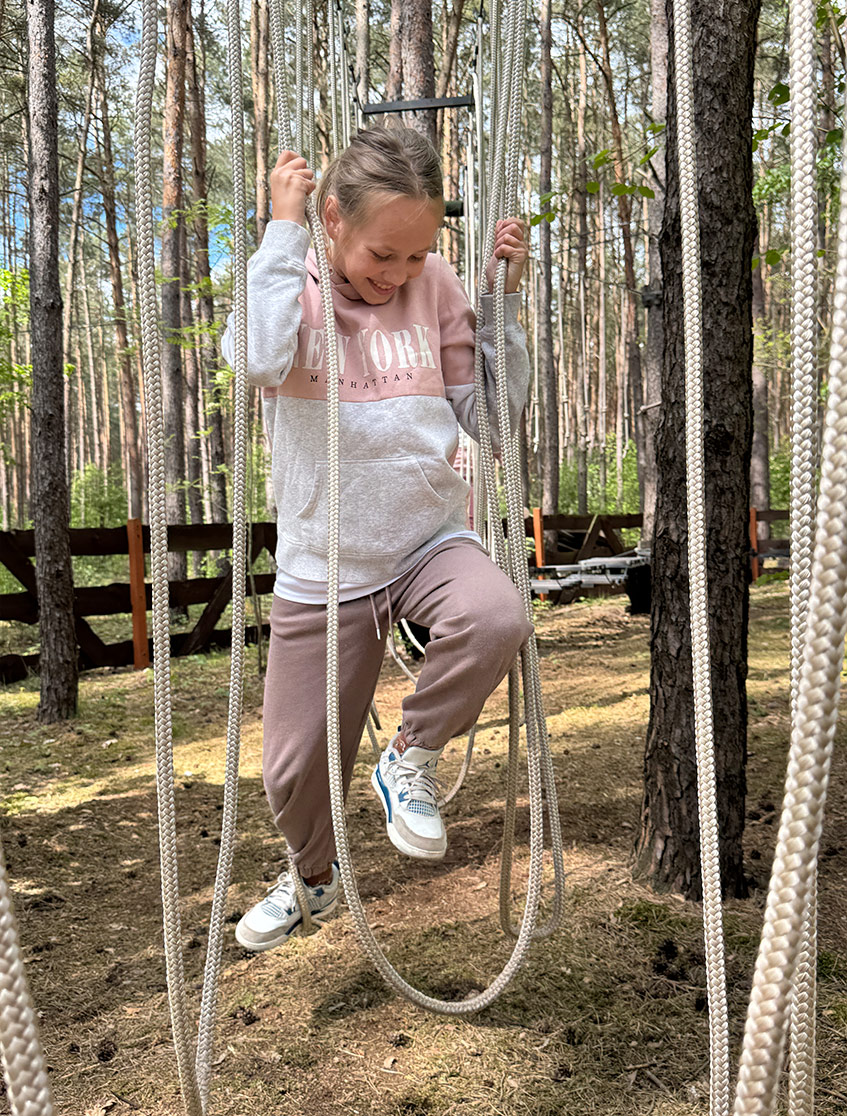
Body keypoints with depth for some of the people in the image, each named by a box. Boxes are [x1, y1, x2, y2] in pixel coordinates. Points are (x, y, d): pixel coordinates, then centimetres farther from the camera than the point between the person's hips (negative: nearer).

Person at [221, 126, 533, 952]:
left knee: (496, 618, -34)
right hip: (322, 569, 0)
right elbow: (263, 359, -30)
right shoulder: (289, 280, -5)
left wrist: (502, 296, -7)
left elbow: (491, 417, 1)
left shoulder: (435, 286, 0)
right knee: (294, 769, 7)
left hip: (430, 540, 1)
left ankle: (410, 757, -4)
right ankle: (314, 877, 42)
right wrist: (283, 226, -21)